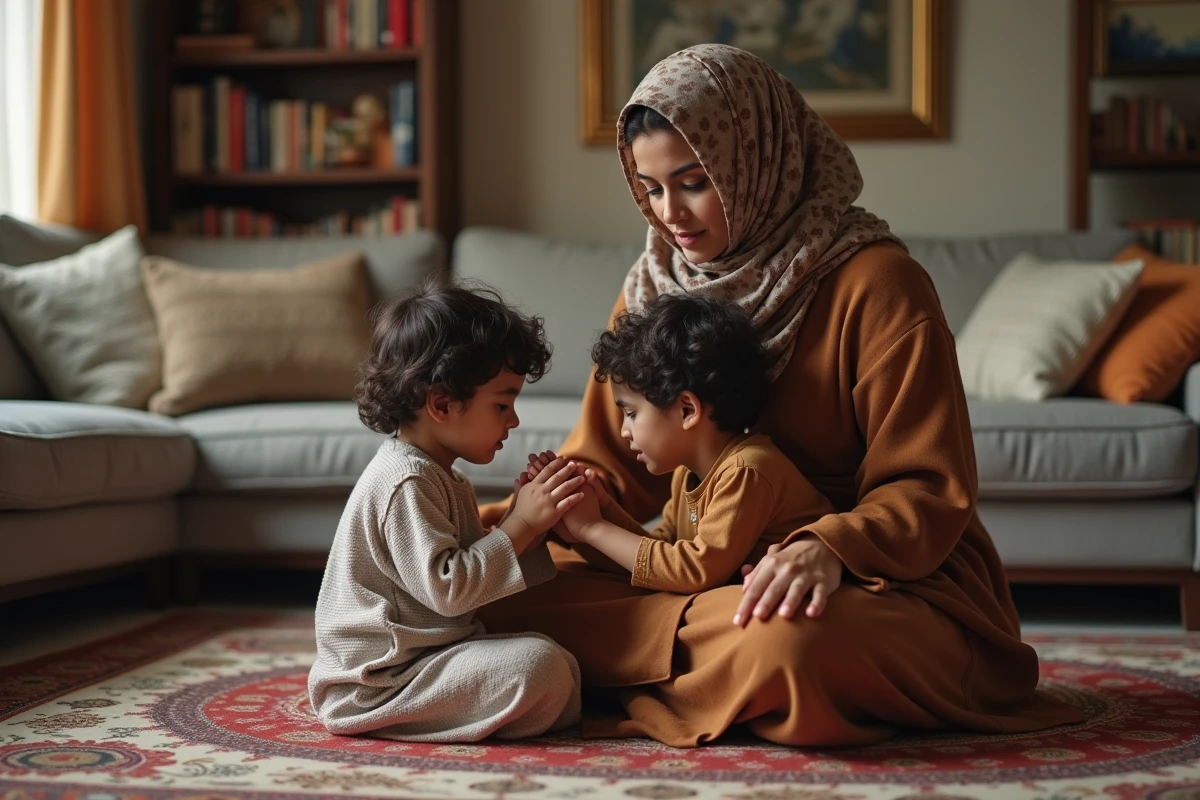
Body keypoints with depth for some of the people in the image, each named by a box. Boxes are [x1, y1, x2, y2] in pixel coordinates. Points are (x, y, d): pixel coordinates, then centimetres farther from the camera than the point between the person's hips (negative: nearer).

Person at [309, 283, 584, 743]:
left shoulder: (436, 475, 15)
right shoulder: (406, 482, -20)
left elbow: (474, 568, 16)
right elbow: (448, 590, -26)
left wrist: (528, 518, 2)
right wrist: (521, 525, -21)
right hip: (374, 688, -11)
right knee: (539, 666, -24)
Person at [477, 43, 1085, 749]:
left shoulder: (874, 283, -12)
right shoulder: (655, 288, 7)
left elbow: (930, 491, -15)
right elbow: (603, 467, 10)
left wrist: (830, 546, -35)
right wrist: (510, 520, -9)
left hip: (893, 576, -5)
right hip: (715, 571, 6)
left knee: (789, 642, -41)